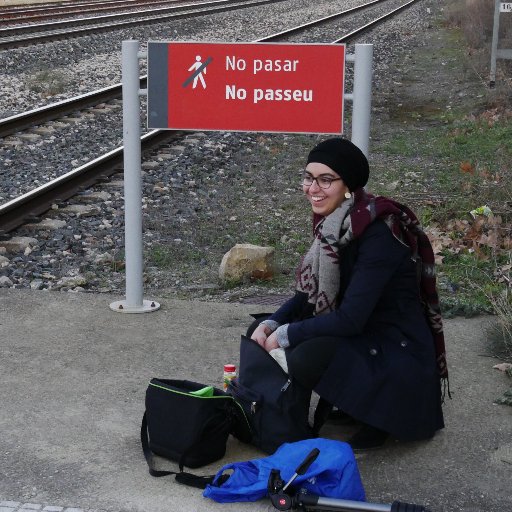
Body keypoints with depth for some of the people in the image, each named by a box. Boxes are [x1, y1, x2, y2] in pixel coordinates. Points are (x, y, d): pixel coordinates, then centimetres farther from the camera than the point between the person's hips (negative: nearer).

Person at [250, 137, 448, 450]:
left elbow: (350, 319, -27)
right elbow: (312, 292, 7)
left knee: (306, 359, -31)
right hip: (358, 334, 9)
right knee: (262, 332, 0)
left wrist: (285, 336, -19)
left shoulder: (379, 233, -25)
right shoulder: (333, 222, -1)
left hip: (396, 351, -9)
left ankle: (378, 417, -4)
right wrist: (271, 325, -9)